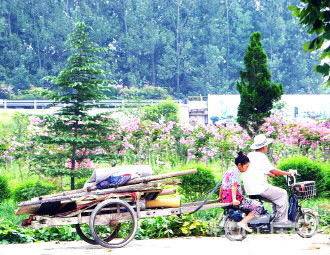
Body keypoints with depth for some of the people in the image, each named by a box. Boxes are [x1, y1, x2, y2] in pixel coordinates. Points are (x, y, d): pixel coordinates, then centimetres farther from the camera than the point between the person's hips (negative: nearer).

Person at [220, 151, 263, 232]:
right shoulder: (235, 172, -9)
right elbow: (234, 186, -24)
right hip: (234, 198, -10)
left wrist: (220, 198, 40)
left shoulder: (228, 171, 19)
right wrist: (234, 199, -35)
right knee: (258, 207, -14)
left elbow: (222, 186, 26)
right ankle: (243, 222, -21)